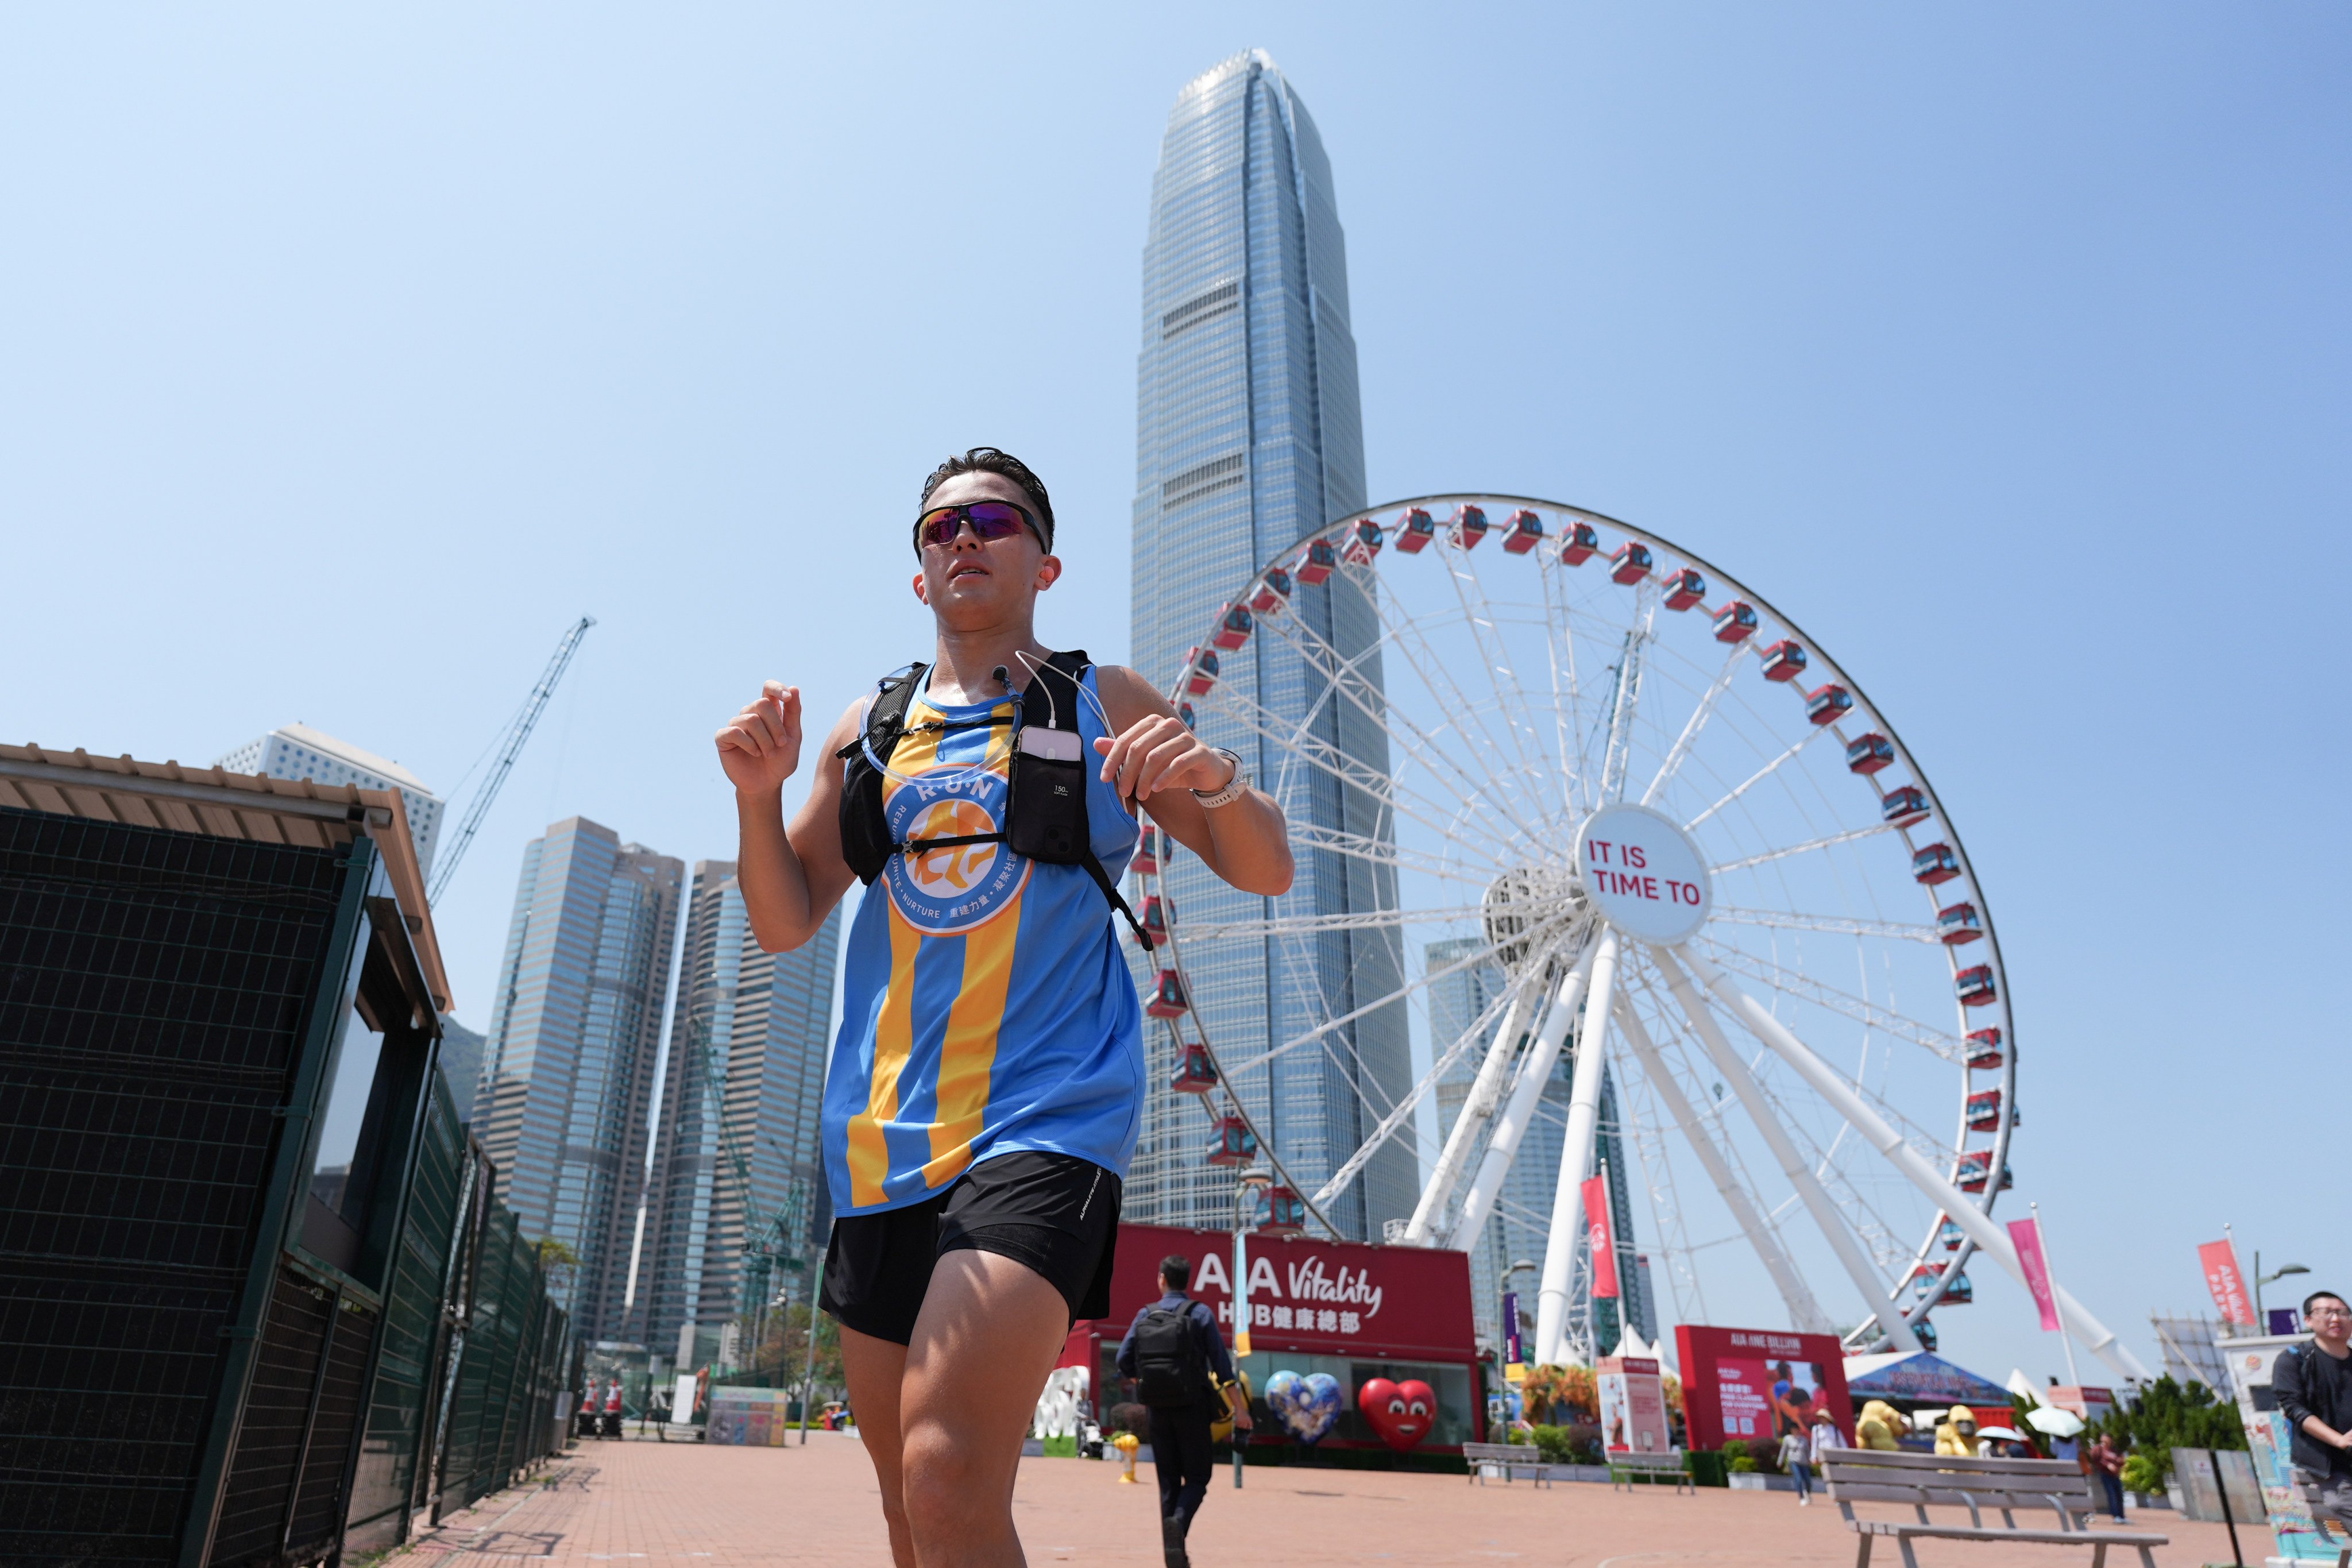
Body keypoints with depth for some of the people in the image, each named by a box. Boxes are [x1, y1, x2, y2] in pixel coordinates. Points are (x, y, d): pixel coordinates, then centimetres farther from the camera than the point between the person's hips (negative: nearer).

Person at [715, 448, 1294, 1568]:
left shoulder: (1102, 705, 6)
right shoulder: (865, 729, 15)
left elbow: (1264, 869, 3)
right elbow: (782, 925, 14)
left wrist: (1217, 780, -18)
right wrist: (758, 795, -4)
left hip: (1044, 1120, -4)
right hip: (882, 1139, 5)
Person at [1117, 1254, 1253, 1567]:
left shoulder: (1145, 1315, 4)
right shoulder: (1200, 1313, -3)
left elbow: (1124, 1360, 0)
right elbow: (1221, 1364, -6)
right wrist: (1239, 1407, -2)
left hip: (1158, 1409, 3)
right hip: (1192, 1407, -3)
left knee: (1168, 1480, 11)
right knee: (1197, 1476, 5)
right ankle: (1178, 1521, -23)